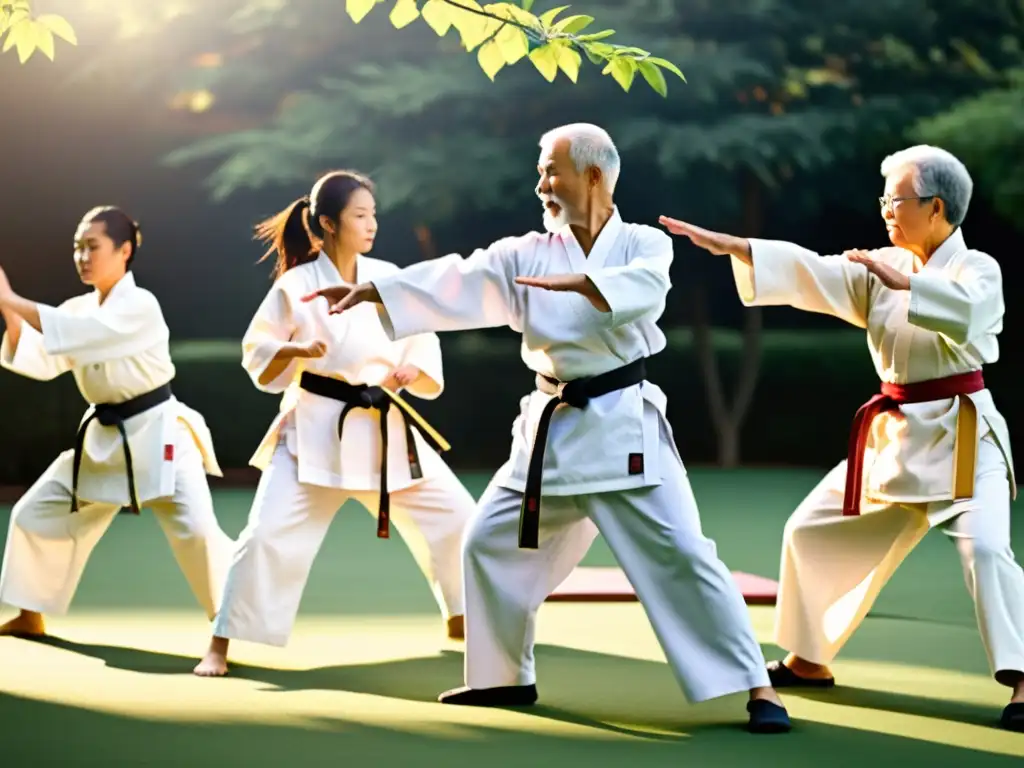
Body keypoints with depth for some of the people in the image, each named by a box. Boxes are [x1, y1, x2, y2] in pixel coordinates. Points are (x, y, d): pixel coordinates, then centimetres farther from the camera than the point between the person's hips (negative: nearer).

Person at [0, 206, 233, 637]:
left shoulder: (139, 307, -17)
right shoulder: (79, 310, 6)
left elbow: (83, 333, -32)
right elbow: (39, 362, -3)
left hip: (157, 434, -7)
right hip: (102, 437, 8)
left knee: (195, 531, -18)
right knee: (36, 514, 10)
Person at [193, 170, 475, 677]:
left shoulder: (389, 278, 2)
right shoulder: (296, 285, -8)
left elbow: (423, 341, 11)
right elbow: (257, 360, -4)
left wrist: (412, 371, -10)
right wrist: (295, 350, -23)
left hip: (384, 426, 4)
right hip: (316, 429, -4)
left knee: (454, 515, 5)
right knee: (270, 534, -13)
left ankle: (462, 619, 26)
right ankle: (221, 645, -2)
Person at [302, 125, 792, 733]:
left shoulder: (644, 243, -4)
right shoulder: (529, 254, 6)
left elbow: (645, 289, -26)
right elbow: (459, 283, -1)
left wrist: (579, 282, -41)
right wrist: (374, 290, -11)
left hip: (624, 426, -5)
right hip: (552, 429, 6)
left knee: (681, 554, -12)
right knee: (493, 543, 10)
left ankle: (757, 687, -8)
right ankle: (507, 676, 28)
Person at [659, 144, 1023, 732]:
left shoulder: (977, 269, -9)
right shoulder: (879, 268, 7)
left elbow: (967, 314, -31)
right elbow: (809, 274, -2)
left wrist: (903, 281, -25)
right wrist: (730, 245, -10)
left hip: (961, 435, -7)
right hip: (894, 436, 7)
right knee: (816, 532, 12)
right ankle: (811, 659, 27)